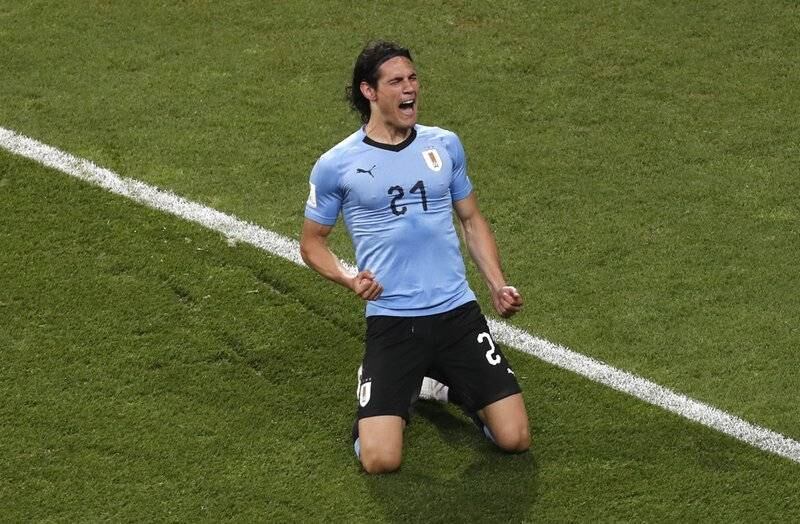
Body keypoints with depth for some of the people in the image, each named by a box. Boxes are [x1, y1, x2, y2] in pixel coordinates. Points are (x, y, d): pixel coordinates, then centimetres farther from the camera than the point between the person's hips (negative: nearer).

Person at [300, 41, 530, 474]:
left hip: (458, 312, 3)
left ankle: (448, 382, 25)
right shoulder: (336, 165, -2)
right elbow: (312, 242, 9)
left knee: (514, 439, -4)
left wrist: (498, 286, 5)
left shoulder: (445, 145, 8)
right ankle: (399, 391, 19)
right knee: (380, 459, -15)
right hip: (390, 321, -2)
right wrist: (349, 279, -11)